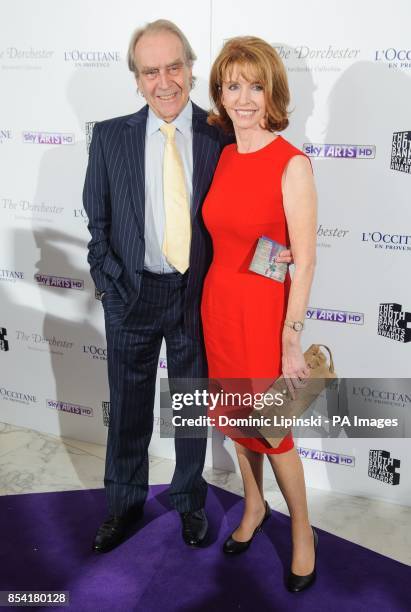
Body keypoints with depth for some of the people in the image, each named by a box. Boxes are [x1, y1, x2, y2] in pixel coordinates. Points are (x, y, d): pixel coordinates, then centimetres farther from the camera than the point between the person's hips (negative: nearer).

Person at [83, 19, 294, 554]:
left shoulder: (221, 137, -5)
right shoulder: (110, 136, -2)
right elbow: (97, 219, 3)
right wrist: (111, 280, -4)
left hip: (197, 295, 0)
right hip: (131, 293, 1)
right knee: (128, 407, 15)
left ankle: (190, 501, 37)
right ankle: (125, 503, 36)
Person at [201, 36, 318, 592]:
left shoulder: (292, 164, -16)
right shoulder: (225, 157, 4)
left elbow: (305, 260, -16)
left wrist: (291, 338, -17)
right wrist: (215, 293, 12)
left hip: (264, 307, -6)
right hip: (218, 301, 6)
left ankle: (302, 530, 28)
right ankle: (254, 505, 42)